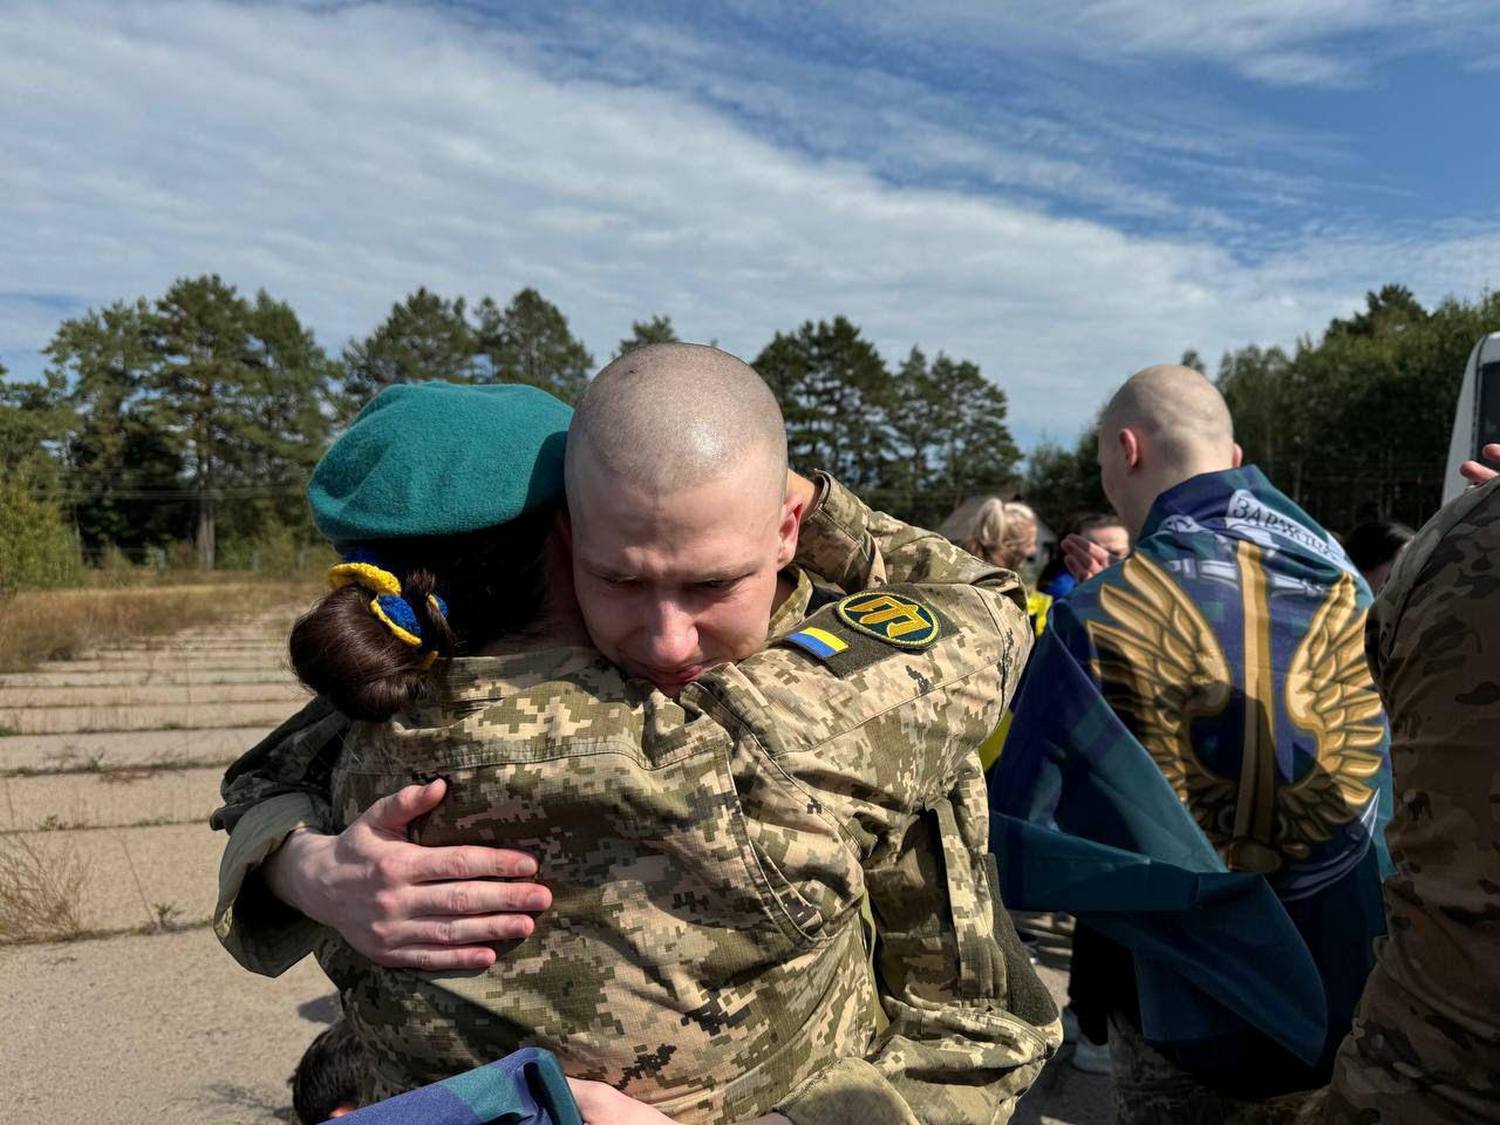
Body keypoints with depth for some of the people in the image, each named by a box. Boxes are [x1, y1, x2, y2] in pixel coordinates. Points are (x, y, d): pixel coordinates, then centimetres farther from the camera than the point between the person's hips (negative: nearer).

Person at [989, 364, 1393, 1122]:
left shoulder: (1103, 617, -23)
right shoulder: (1342, 583, -5)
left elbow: (1012, 827, -20)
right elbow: (1375, 796, 5)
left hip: (1198, 1012, -4)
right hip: (1351, 996, 5)